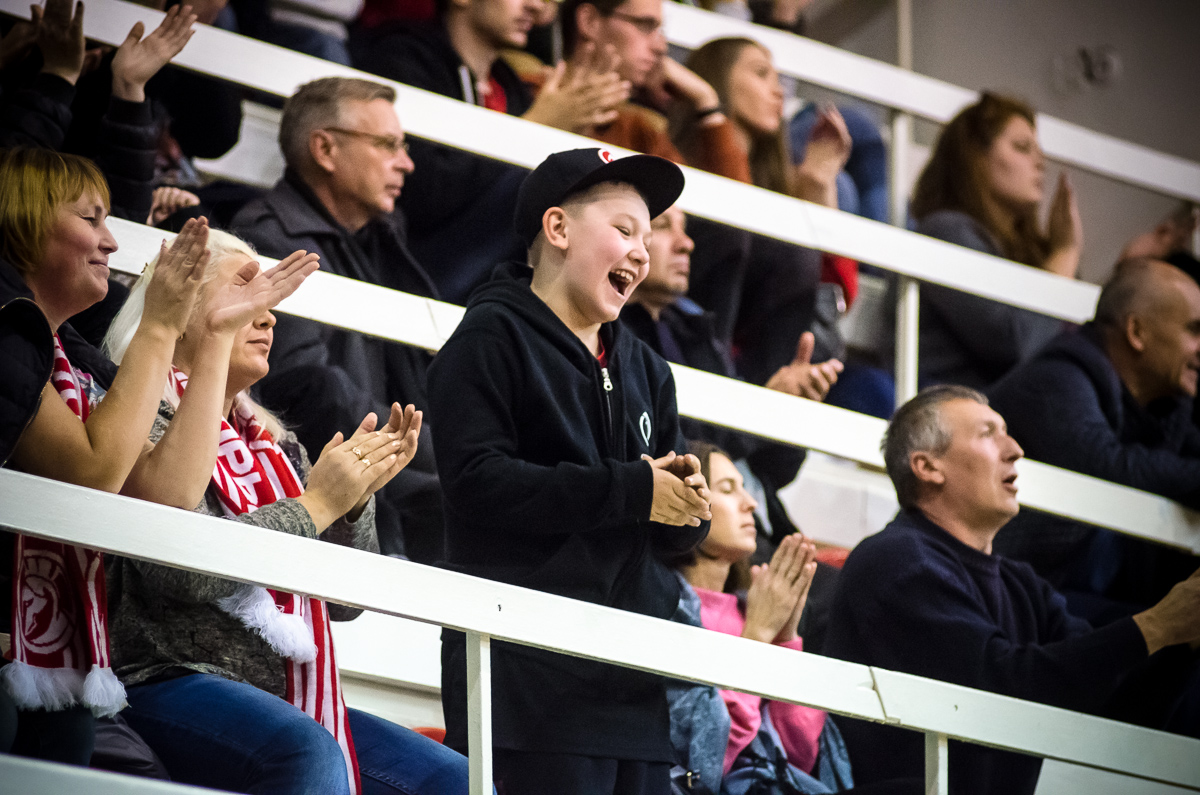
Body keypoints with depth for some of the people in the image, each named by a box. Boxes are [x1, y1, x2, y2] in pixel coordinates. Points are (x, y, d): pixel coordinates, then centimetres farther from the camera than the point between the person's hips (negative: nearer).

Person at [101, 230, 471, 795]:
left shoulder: (275, 446, 21)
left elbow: (344, 600, 19)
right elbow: (181, 568, -18)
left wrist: (356, 499, 2)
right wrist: (314, 504, -10)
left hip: (287, 699, 8)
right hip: (170, 682, -8)